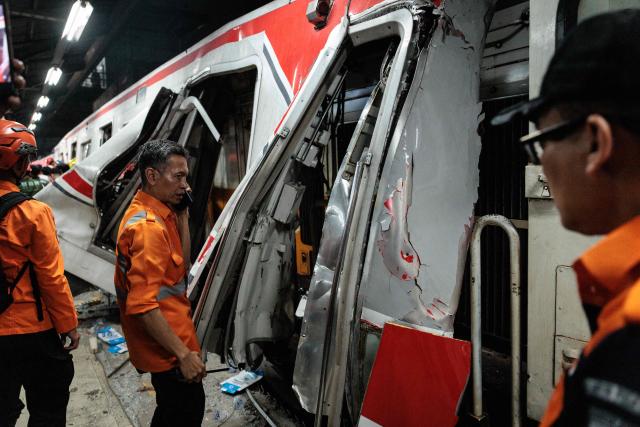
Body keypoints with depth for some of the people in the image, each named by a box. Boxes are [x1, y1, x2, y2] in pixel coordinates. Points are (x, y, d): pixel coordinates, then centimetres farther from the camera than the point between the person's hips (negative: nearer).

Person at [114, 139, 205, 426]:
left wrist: (182, 216, -1)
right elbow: (142, 305, -27)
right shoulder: (147, 226, -24)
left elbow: (180, 266, 8)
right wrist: (184, 353, -25)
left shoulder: (159, 214, 6)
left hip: (169, 341, 10)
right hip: (167, 346, -10)